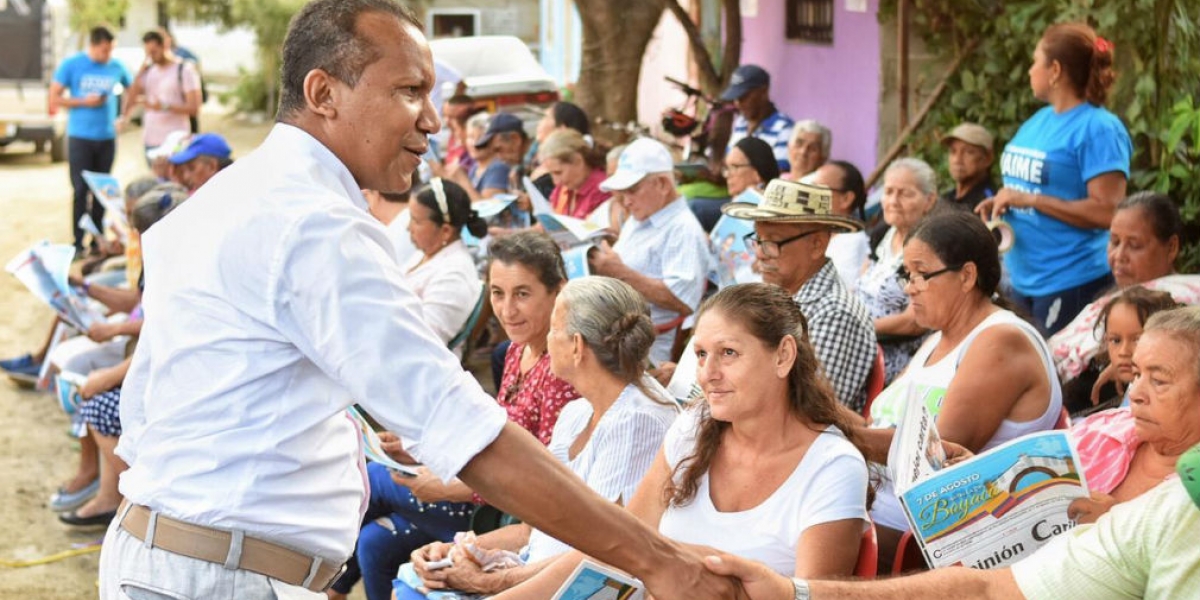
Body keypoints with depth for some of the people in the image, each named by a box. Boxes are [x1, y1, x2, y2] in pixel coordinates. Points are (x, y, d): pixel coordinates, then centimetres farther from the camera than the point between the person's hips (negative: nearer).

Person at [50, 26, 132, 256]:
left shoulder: (116, 67, 4)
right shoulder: (71, 65, -5)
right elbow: (54, 99, -4)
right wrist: (84, 102, -14)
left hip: (107, 137, 3)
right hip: (80, 137, -3)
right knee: (81, 190, -5)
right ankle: (78, 242, -1)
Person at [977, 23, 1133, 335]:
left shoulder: (1098, 128, -14)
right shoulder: (1038, 121, 12)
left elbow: (1108, 211, -21)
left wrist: (1029, 200, -20)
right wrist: (1002, 203, 4)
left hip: (1074, 284, -9)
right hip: (1023, 280, 9)